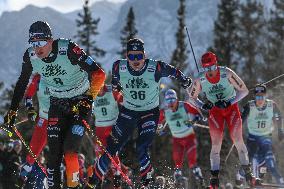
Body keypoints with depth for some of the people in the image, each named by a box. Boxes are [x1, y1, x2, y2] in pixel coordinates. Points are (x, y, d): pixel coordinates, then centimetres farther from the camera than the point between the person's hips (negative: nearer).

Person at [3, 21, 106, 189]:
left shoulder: (68, 49, -26)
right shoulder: (30, 56, -11)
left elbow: (98, 74, -27)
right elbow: (22, 83, 7)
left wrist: (89, 99, -35)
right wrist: (13, 110, 7)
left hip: (80, 101, -4)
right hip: (58, 104, 4)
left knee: (69, 150, -15)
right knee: (54, 152, -5)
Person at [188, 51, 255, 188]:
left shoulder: (227, 73, -20)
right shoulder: (200, 80, -14)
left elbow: (244, 90, -13)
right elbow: (192, 98, 1)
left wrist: (228, 102, -23)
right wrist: (202, 105, -19)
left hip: (231, 107, -1)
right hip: (214, 110, 1)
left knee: (237, 140, -12)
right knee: (216, 143, -9)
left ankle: (247, 172, -1)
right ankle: (215, 177, -4)